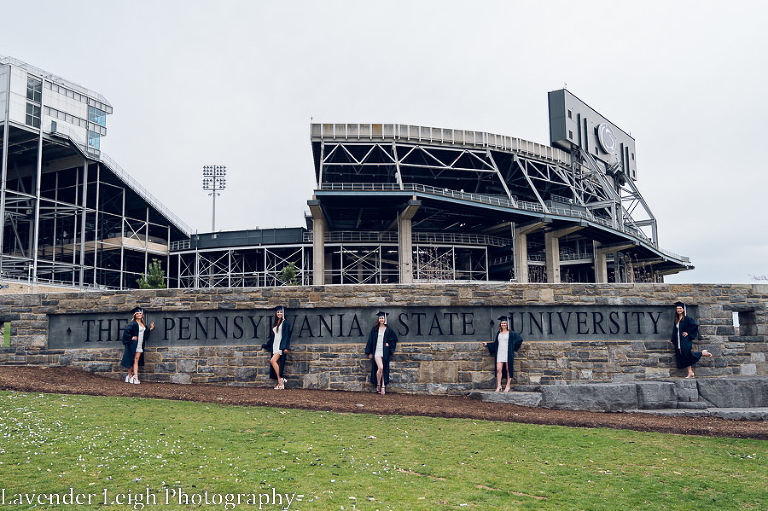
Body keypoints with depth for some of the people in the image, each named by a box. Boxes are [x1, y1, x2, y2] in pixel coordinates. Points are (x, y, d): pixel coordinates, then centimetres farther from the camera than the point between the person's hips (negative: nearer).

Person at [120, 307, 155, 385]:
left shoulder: (143, 324, 14)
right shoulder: (133, 324, -9)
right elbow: (126, 331, -19)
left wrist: (150, 329, 15)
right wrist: (131, 337, -15)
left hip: (140, 345, 6)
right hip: (133, 345, -6)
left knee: (136, 361, 2)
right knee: (132, 360, 1)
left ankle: (135, 377, -1)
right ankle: (130, 376, 11)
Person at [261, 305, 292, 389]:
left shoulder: (286, 322, -3)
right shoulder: (275, 324, 19)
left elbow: (286, 335, -10)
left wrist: (285, 347, -19)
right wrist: (265, 345, 29)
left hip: (281, 346, -7)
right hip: (275, 345, 7)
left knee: (273, 361, -21)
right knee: (277, 364, 1)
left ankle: (280, 379, -14)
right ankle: (280, 383, 2)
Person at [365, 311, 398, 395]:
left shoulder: (388, 330, 5)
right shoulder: (375, 329, 7)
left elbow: (394, 339, 13)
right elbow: (370, 340, 9)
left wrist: (389, 344, -4)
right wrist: (370, 352, 6)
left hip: (385, 352, 1)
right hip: (377, 351, -1)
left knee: (384, 369, 2)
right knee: (380, 368, -16)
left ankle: (383, 386, 6)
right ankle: (378, 385, 0)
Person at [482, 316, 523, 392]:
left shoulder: (511, 333, 1)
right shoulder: (498, 333, 14)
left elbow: (519, 340, 5)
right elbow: (495, 344, 19)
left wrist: (514, 348, 2)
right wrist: (487, 344, 10)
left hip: (508, 354, -3)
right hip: (499, 354, 4)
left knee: (508, 369, 0)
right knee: (498, 369, -4)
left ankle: (508, 386, 7)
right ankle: (499, 386, 0)